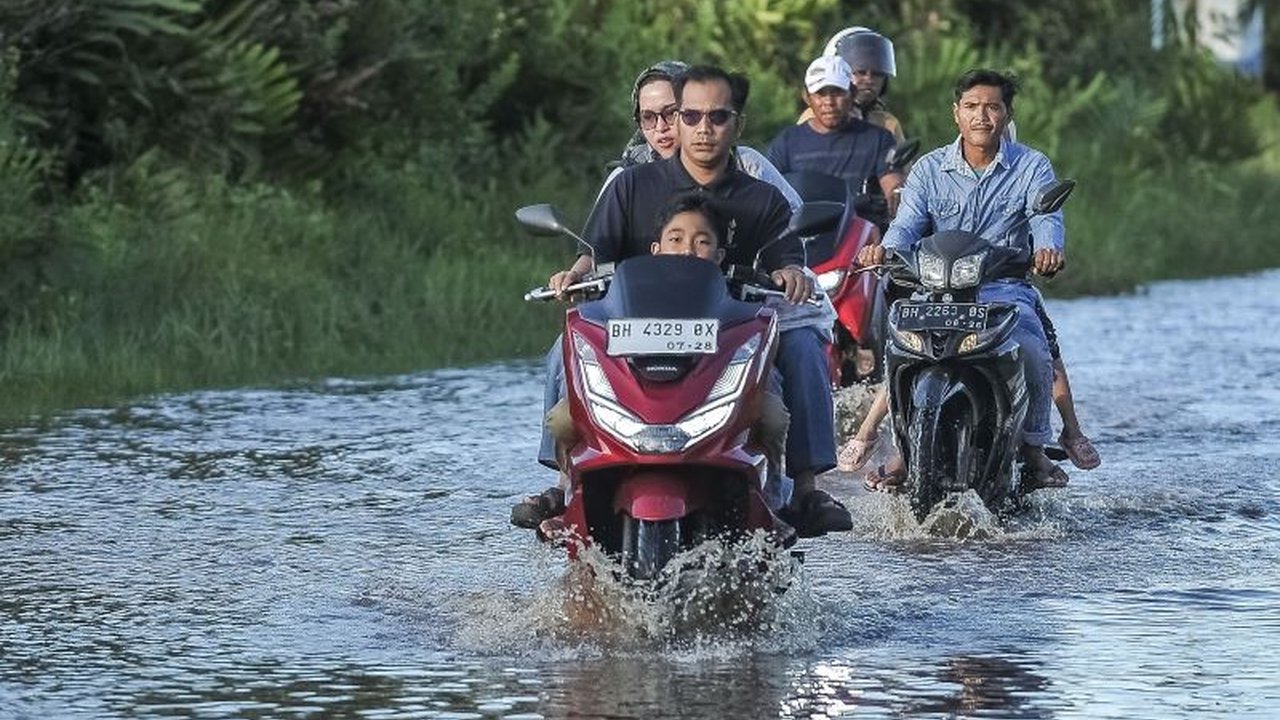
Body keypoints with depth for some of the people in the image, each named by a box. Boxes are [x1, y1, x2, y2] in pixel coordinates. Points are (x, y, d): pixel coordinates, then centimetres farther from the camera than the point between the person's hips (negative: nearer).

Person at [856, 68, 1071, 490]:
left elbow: (1046, 218, -10)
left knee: (1032, 354, -29)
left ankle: (1033, 448, -6)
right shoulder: (930, 170, 11)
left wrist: (1048, 249, -36)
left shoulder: (1032, 167, 7)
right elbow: (908, 222, -3)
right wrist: (885, 248, -28)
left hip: (1006, 289, -1)